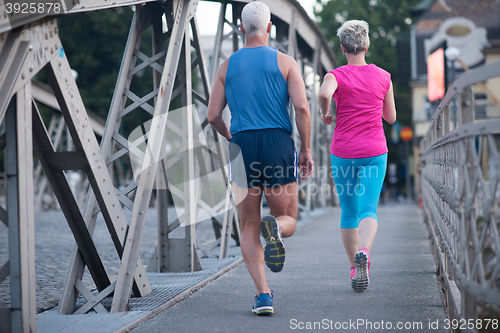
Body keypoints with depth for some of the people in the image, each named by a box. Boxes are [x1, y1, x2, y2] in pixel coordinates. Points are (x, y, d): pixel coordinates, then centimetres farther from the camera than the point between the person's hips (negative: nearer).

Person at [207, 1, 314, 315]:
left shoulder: (228, 66, 9)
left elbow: (213, 115, 8)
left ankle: (264, 294, -6)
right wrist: (306, 149, 1)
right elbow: (302, 107, -9)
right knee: (288, 221, 13)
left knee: (249, 230, 10)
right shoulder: (285, 62, 3)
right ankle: (274, 227, -26)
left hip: (243, 149, 2)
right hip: (279, 146, -1)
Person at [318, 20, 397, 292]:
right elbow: (391, 117, 9)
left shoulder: (336, 76, -5)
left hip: (343, 152, 0)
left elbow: (324, 94, -28)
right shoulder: (383, 77, 2)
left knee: (348, 212, 14)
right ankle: (363, 253, -35)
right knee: (368, 210, -6)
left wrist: (325, 113, -9)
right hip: (374, 152, 0)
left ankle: (355, 269, 19)